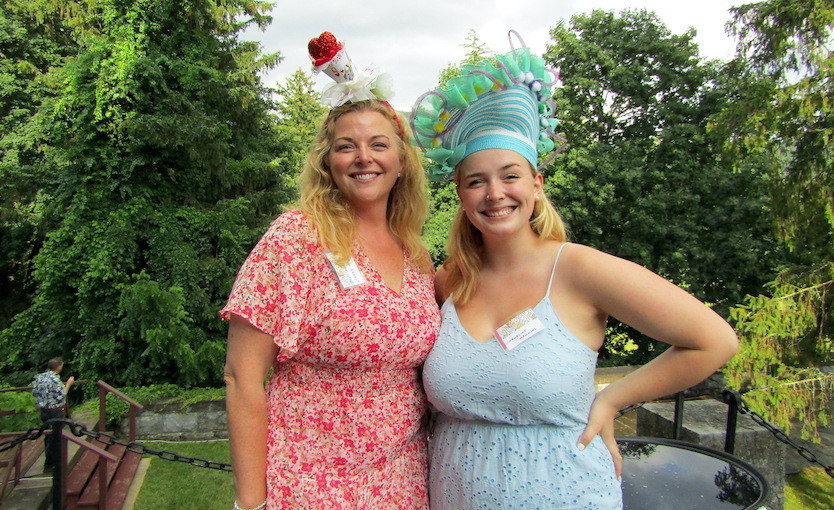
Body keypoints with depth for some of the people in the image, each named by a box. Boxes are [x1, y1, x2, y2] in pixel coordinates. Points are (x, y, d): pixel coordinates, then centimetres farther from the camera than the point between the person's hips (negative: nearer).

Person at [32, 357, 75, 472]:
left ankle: (49, 462, 33)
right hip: (56, 412, -9)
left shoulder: (39, 377, 3)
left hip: (43, 411, 9)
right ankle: (49, 465, 10)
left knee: (48, 437, 20)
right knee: (54, 438, 2)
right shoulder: (55, 380, -23)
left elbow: (34, 393, 10)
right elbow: (61, 396, -20)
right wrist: (68, 384, -9)